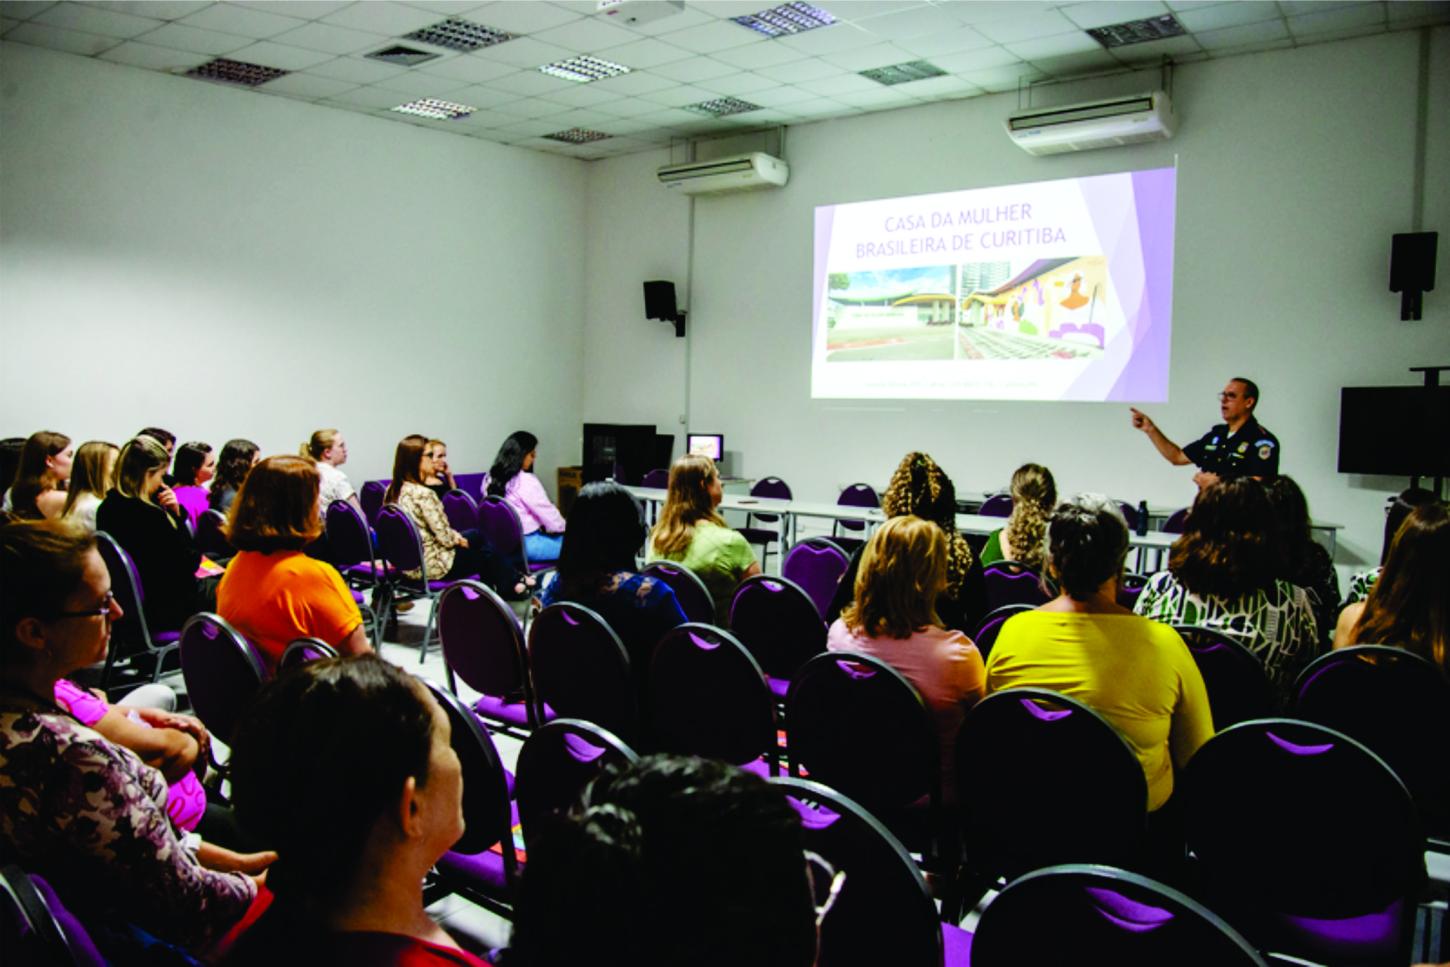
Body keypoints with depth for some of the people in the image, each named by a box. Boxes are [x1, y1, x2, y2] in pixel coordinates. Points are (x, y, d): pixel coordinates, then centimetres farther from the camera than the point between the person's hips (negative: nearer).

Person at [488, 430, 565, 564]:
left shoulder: (492, 478, 4)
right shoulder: (525, 481, -19)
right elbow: (547, 512, -11)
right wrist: (563, 527, 9)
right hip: (526, 544, -9)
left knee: (560, 538, 24)